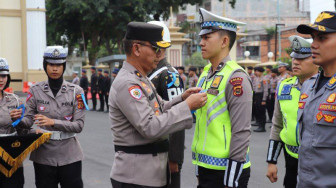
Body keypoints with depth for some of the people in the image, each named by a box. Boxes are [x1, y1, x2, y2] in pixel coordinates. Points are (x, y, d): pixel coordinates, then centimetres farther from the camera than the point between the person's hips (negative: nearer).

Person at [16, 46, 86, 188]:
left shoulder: (76, 91, -2)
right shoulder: (36, 90, 2)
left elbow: (79, 125, -8)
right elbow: (28, 120, -3)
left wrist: (53, 122, -21)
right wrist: (19, 119, -26)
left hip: (69, 155, -1)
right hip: (44, 155, 1)